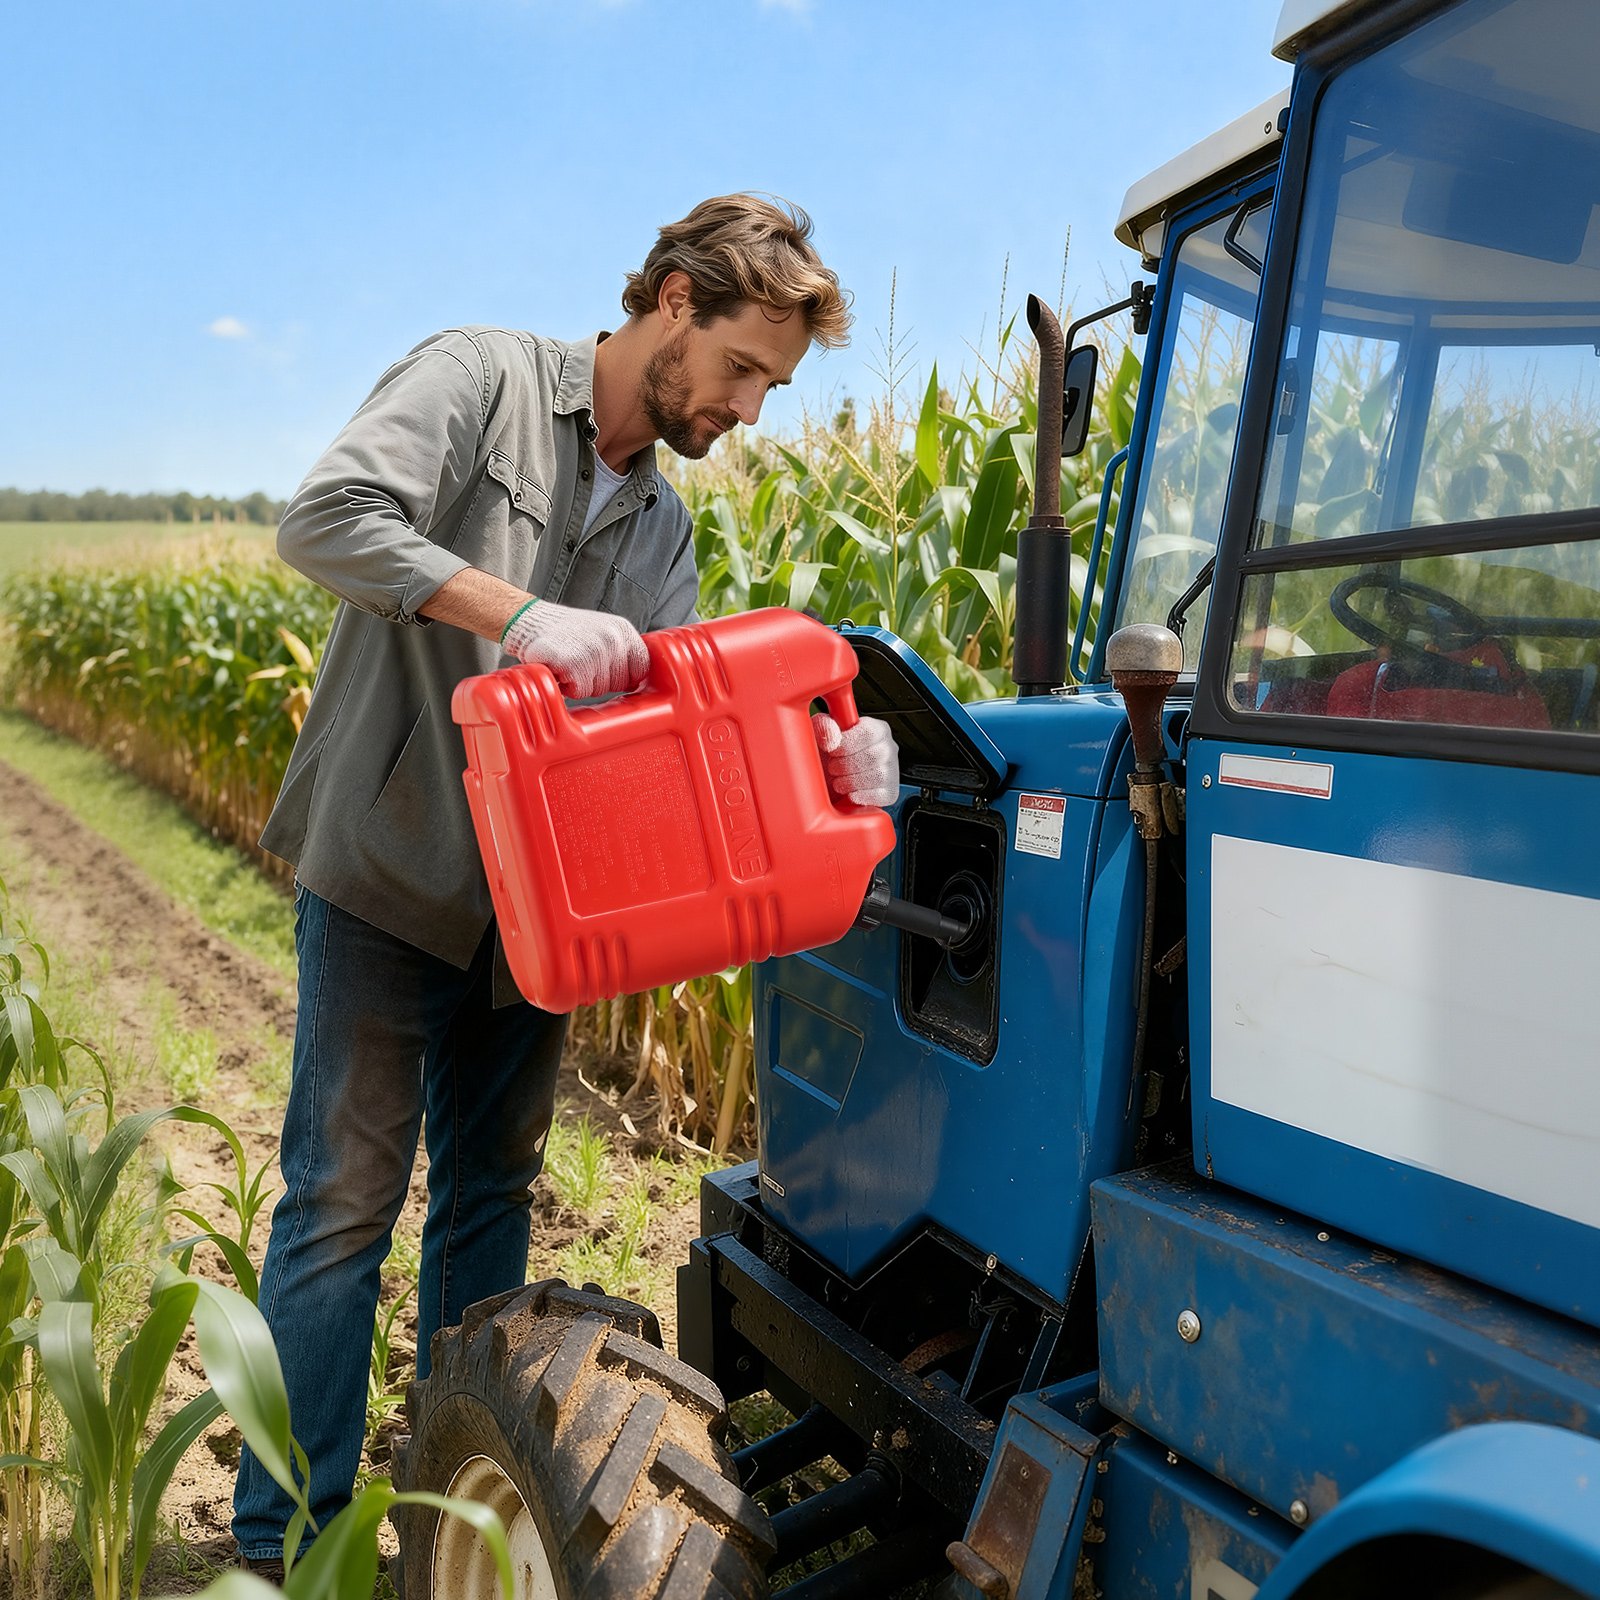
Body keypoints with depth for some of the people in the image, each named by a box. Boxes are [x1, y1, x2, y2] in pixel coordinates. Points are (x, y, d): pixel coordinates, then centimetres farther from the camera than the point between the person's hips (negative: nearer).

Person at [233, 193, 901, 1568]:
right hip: (389, 879, -6)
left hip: (529, 900, 7)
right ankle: (288, 1540, 18)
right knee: (346, 1201, 1)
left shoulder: (661, 524, 13)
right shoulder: (481, 381, -5)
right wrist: (521, 612, -30)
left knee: (492, 1193, 15)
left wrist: (815, 753, -16)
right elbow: (327, 517, -20)